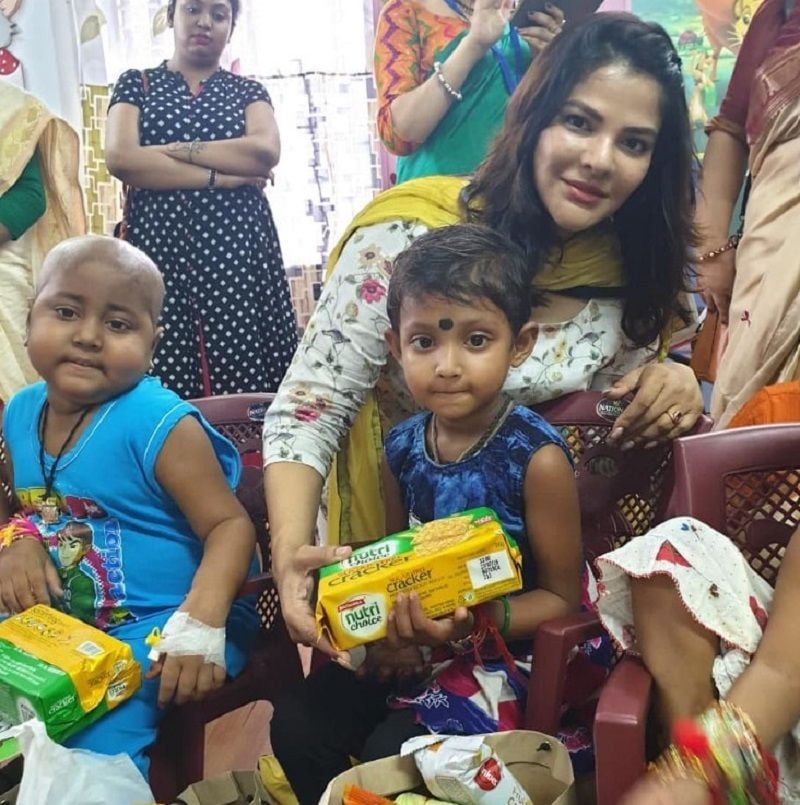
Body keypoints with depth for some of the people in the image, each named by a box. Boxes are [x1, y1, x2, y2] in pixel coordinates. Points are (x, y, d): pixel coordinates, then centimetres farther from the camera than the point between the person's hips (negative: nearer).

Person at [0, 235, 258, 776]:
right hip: (61, 617, 7)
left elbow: (230, 525, -20)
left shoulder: (159, 422, -20)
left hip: (161, 625, -7)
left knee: (97, 734, -27)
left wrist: (200, 622, -34)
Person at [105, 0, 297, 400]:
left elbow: (266, 151, -5)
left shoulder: (248, 91, 17)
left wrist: (173, 149, -6)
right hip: (159, 243, 0)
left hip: (238, 245, 1)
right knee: (165, 388, -7)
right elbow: (120, 157, -4)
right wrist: (221, 176, -7)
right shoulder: (136, 84, 15)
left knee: (244, 380, -7)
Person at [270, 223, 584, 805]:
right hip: (409, 647, 6)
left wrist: (474, 622, -27)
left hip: (504, 653, -5)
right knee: (296, 723, -5)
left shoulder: (537, 459, -18)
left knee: (391, 751, -21)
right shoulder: (402, 449, -2)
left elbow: (561, 597, -12)